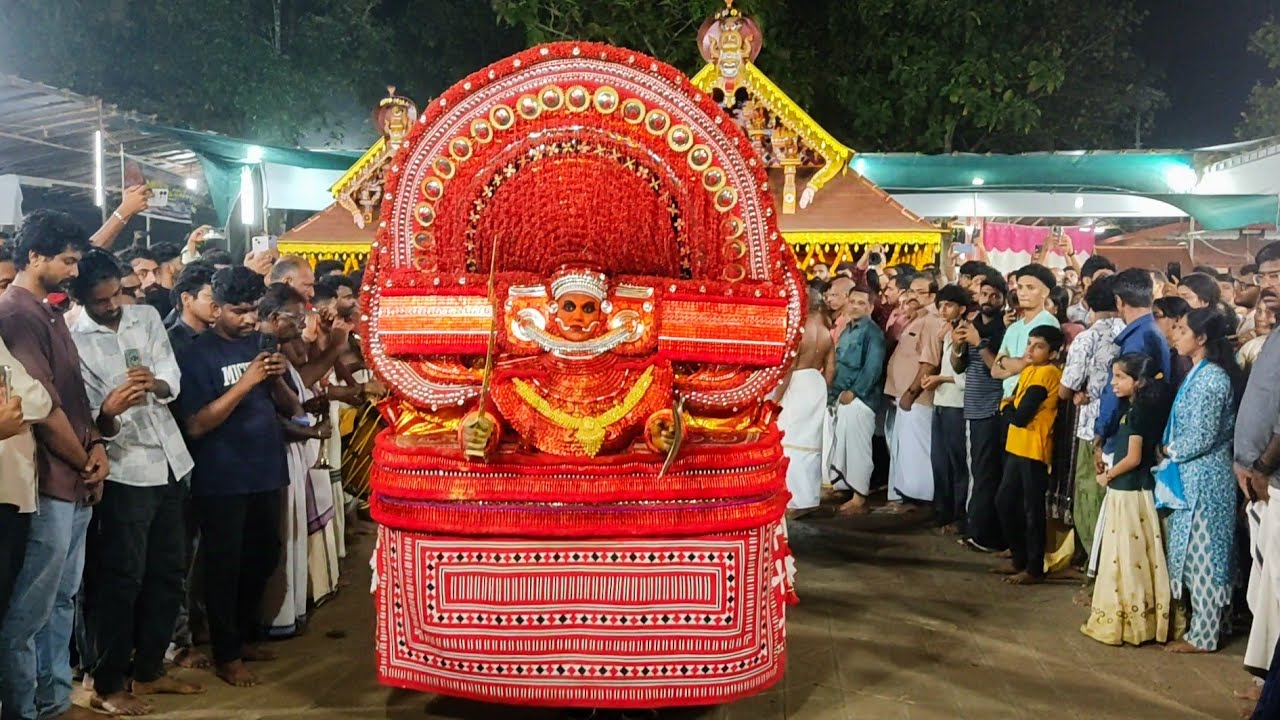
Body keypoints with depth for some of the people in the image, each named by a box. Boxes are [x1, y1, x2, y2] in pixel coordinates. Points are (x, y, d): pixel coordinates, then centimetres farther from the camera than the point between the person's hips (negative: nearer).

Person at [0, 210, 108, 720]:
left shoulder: (49, 313, 15)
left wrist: (95, 444, 3)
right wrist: (84, 462, -7)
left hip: (76, 482, 10)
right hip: (49, 483, -10)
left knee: (62, 600, 17)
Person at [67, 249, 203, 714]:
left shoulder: (147, 318, 6)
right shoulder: (72, 340, -7)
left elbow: (173, 381, -2)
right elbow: (89, 419, -11)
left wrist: (154, 383, -25)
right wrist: (108, 412, -34)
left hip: (170, 462, 6)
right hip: (123, 470, -5)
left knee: (169, 571, 12)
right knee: (121, 578, -1)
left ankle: (148, 670, 26)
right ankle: (107, 685, 12)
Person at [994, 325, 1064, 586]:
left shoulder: (1045, 374, -16)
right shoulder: (1029, 370, 13)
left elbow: (1020, 417, -19)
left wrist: (1005, 406, -1)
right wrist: (1010, 406, -7)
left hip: (1034, 450, -9)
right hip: (1017, 446, 9)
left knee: (1032, 510, -1)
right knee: (1005, 502, 14)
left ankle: (1034, 569, 10)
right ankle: (1019, 559, 27)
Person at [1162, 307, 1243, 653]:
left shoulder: (1211, 379, -19)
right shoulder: (1201, 373, 11)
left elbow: (1202, 437, -21)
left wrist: (1171, 450, -7)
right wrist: (1173, 450, 4)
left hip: (1203, 477, -9)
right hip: (1192, 475, 9)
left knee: (1202, 555, 0)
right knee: (1192, 552, 16)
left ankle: (1203, 636, 10)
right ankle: (1199, 621, 27)